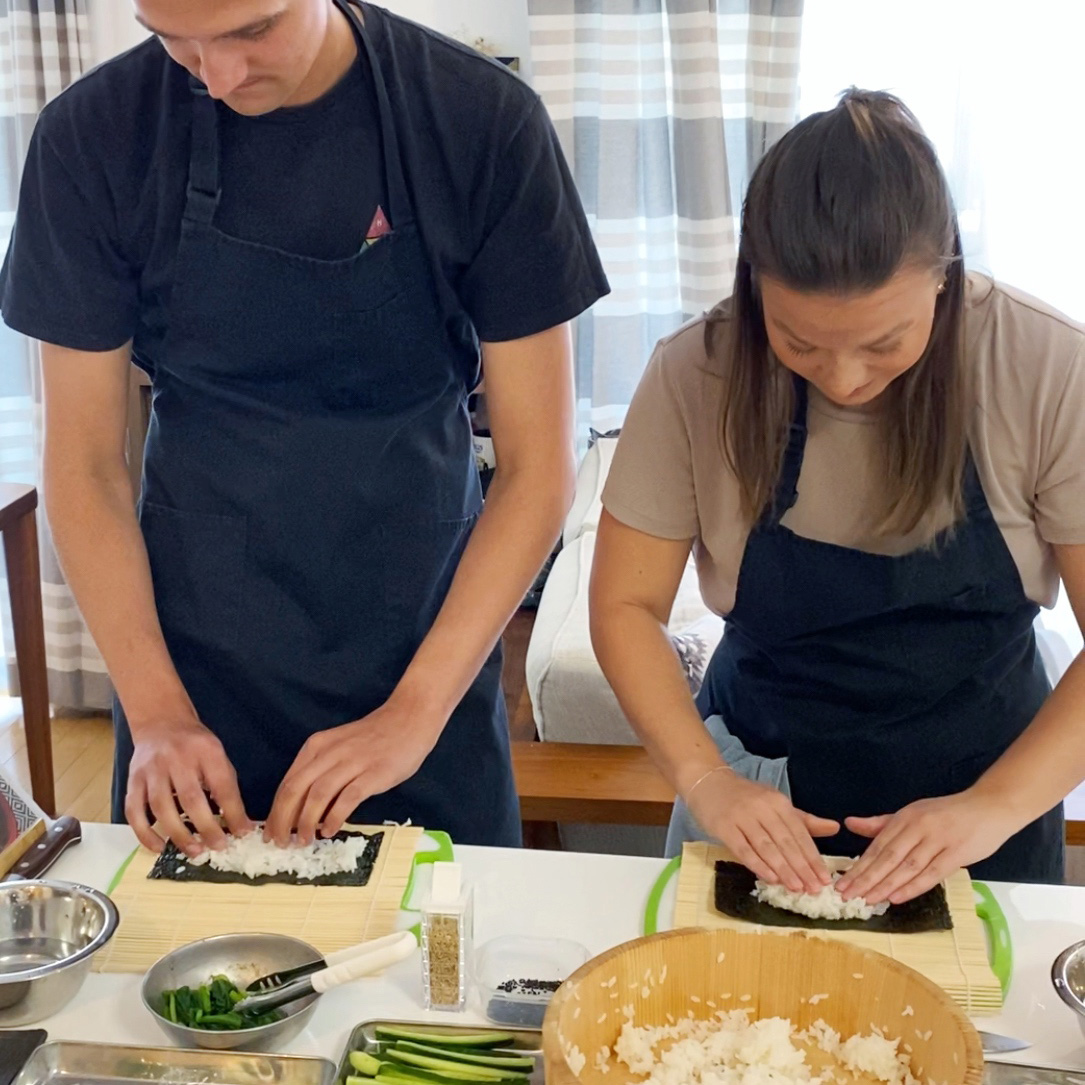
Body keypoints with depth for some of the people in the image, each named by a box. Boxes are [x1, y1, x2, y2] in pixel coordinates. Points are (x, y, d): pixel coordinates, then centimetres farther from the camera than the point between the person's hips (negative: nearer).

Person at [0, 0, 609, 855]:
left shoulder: (483, 121, -13)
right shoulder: (94, 136, -10)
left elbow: (538, 467, -10)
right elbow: (84, 464, -3)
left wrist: (415, 713, -15)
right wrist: (156, 712, -11)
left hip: (423, 649, 0)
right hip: (192, 656, 1)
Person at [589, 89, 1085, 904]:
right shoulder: (697, 376, -18)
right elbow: (626, 606, -11)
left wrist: (997, 807, -28)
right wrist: (703, 780, -24)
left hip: (980, 788, 0)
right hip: (765, 809, 1)